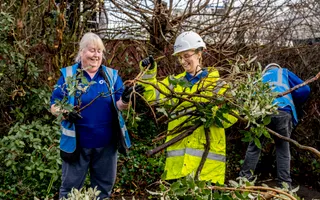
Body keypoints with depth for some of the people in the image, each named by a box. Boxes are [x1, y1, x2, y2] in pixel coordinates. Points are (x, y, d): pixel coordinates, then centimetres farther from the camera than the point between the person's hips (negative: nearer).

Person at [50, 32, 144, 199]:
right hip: (77, 142, -2)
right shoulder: (68, 75, -3)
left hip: (106, 142, 2)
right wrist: (65, 112, -24)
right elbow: (54, 106, -3)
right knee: (70, 186, 11)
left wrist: (125, 99, -24)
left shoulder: (112, 75, 3)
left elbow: (120, 106, -2)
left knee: (104, 186, 17)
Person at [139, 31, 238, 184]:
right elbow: (152, 95, 3)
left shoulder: (216, 83, 2)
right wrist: (149, 72, -9)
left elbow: (230, 116, -8)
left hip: (206, 155, -3)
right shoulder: (175, 82, 14)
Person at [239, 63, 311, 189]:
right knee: (283, 149, 6)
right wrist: (293, 104, 31)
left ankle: (245, 177, 8)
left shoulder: (261, 78, 36)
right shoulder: (284, 72, 28)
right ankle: (285, 185, 5)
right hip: (283, 111, -1)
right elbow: (304, 89, 18)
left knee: (254, 147, 10)